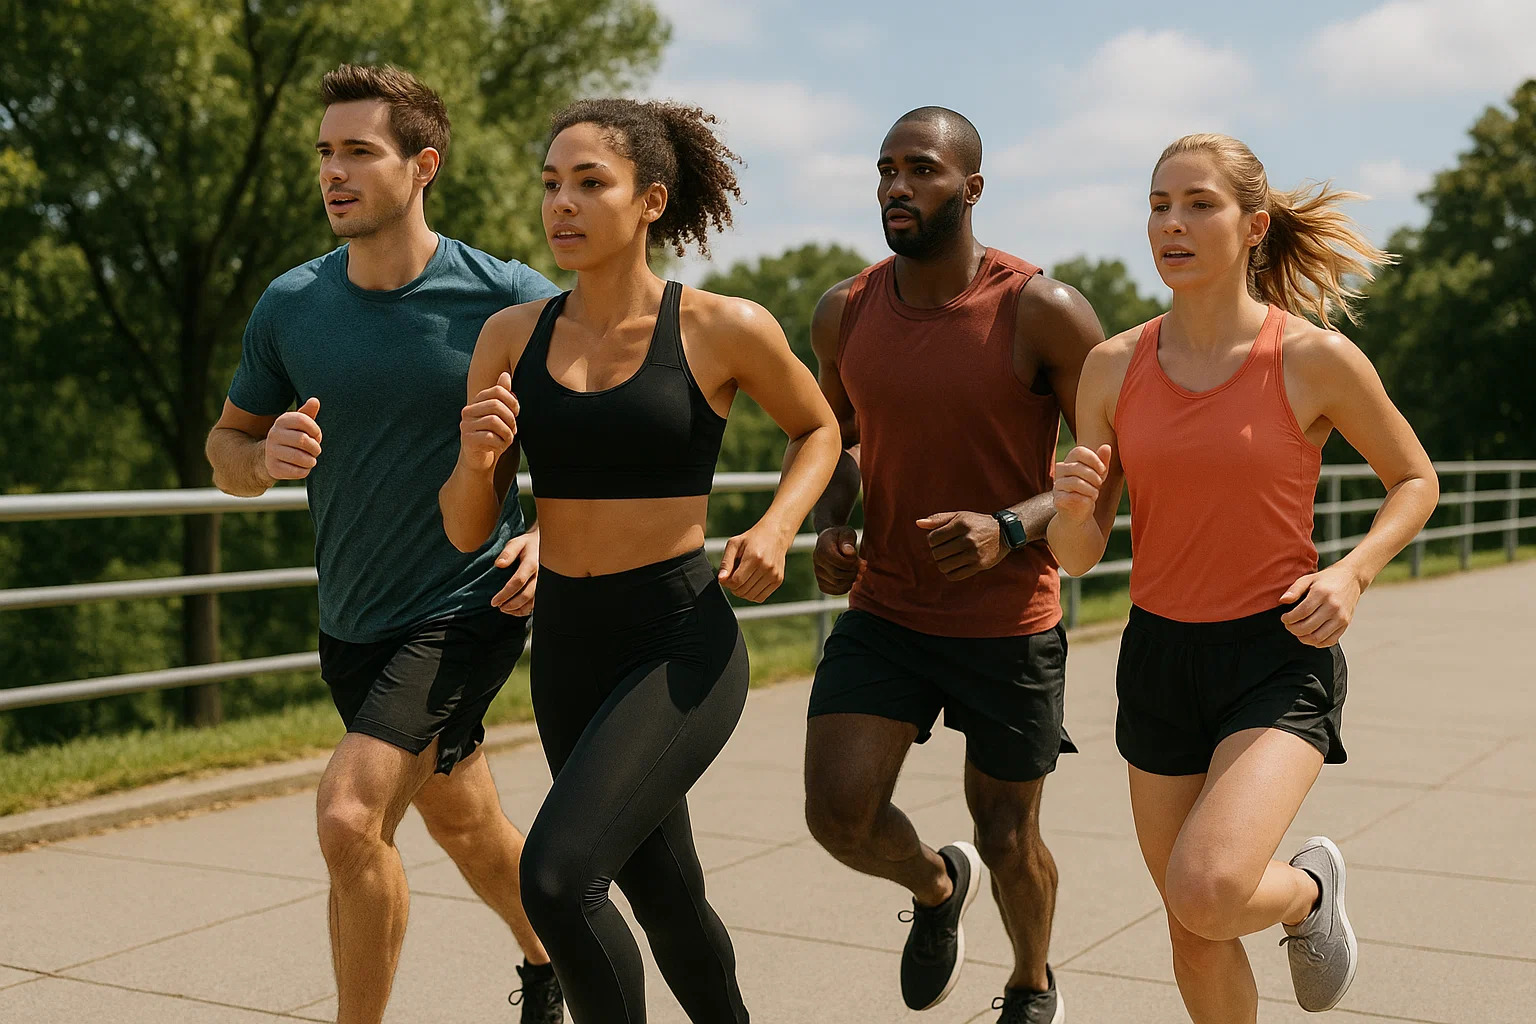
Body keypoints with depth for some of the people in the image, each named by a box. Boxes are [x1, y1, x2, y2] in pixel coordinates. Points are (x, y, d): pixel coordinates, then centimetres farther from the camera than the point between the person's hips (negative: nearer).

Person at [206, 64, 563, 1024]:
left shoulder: (512, 299, -13)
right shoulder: (291, 305, -3)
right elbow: (226, 446, 8)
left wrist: (550, 534, -15)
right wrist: (264, 457, -16)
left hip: (470, 605, -5)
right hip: (353, 621, 5)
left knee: (350, 817, -21)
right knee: (464, 825, 22)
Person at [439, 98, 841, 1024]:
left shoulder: (724, 330, -8)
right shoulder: (512, 336, 2)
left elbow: (818, 429, 11)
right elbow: (467, 531, 5)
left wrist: (777, 526, -7)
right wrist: (477, 459, -17)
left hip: (682, 644, -5)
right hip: (567, 645, 5)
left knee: (558, 874, -21)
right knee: (664, 897, 19)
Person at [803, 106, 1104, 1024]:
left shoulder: (1043, 312, -14)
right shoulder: (845, 314, -1)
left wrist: (1012, 528, -25)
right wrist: (831, 522, -2)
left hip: (1010, 622, -3)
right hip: (884, 612, 3)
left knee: (1008, 836, 10)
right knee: (838, 813, -11)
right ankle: (937, 886, 26)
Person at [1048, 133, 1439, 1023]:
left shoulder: (1316, 359, -11)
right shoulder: (1113, 368, -2)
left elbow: (1416, 481, 5)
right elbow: (1079, 555, 2)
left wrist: (1353, 573, -12)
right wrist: (1072, 505, -21)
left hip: (1279, 657, -4)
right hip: (1159, 653, 4)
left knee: (1204, 892, -25)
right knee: (1196, 942, 13)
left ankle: (1309, 887, 11)